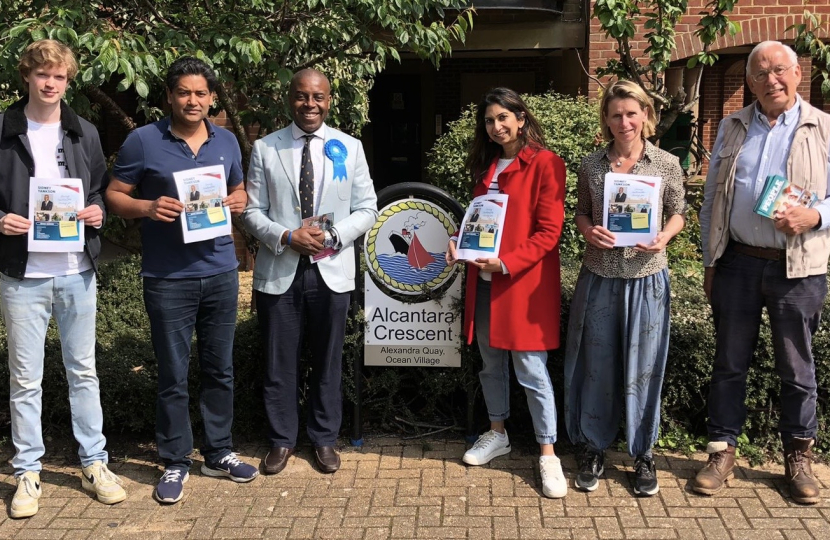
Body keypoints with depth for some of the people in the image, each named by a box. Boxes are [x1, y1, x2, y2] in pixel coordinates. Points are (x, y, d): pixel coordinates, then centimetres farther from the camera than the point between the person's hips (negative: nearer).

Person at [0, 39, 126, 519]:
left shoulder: (85, 134, 7)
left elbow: (102, 191, 14)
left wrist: (98, 212, -6)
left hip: (78, 272, 3)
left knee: (84, 370, 11)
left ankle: (95, 463, 22)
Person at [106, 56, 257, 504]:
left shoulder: (227, 142, 9)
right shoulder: (143, 141, -4)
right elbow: (114, 195, 0)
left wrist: (239, 202, -2)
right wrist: (148, 208, -19)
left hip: (220, 272, 4)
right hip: (168, 278, -4)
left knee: (219, 368, 12)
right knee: (173, 375, 3)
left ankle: (218, 453, 26)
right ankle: (175, 463, 17)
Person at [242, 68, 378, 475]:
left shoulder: (349, 148, 4)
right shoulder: (265, 149, 2)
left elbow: (366, 209, 3)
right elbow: (251, 212, 1)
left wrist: (334, 237, -14)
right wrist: (287, 237, -16)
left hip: (331, 270, 1)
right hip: (279, 271, 0)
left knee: (327, 361, 11)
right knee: (279, 362, 8)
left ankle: (325, 439, 26)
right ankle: (282, 439, 24)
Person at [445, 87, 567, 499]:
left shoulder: (546, 164, -8)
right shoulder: (486, 166, 14)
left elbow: (548, 232, -13)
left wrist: (507, 262, -22)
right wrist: (459, 241, 0)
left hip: (524, 282, -7)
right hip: (483, 279, 7)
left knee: (531, 370, -3)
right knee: (491, 363, 16)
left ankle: (548, 454, 7)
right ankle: (497, 434, 32)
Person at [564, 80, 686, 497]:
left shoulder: (667, 165, -1)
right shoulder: (591, 166, 2)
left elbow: (678, 213, 8)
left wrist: (664, 236, -12)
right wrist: (590, 231, -10)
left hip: (646, 278, -1)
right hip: (599, 277, 1)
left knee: (643, 367, 7)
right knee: (596, 365, 8)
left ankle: (643, 454, 22)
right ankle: (594, 448, 24)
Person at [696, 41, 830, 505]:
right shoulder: (732, 128, 9)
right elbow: (712, 199, 12)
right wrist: (710, 261, 9)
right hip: (738, 261, 2)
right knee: (730, 362, 9)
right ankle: (723, 452, 20)